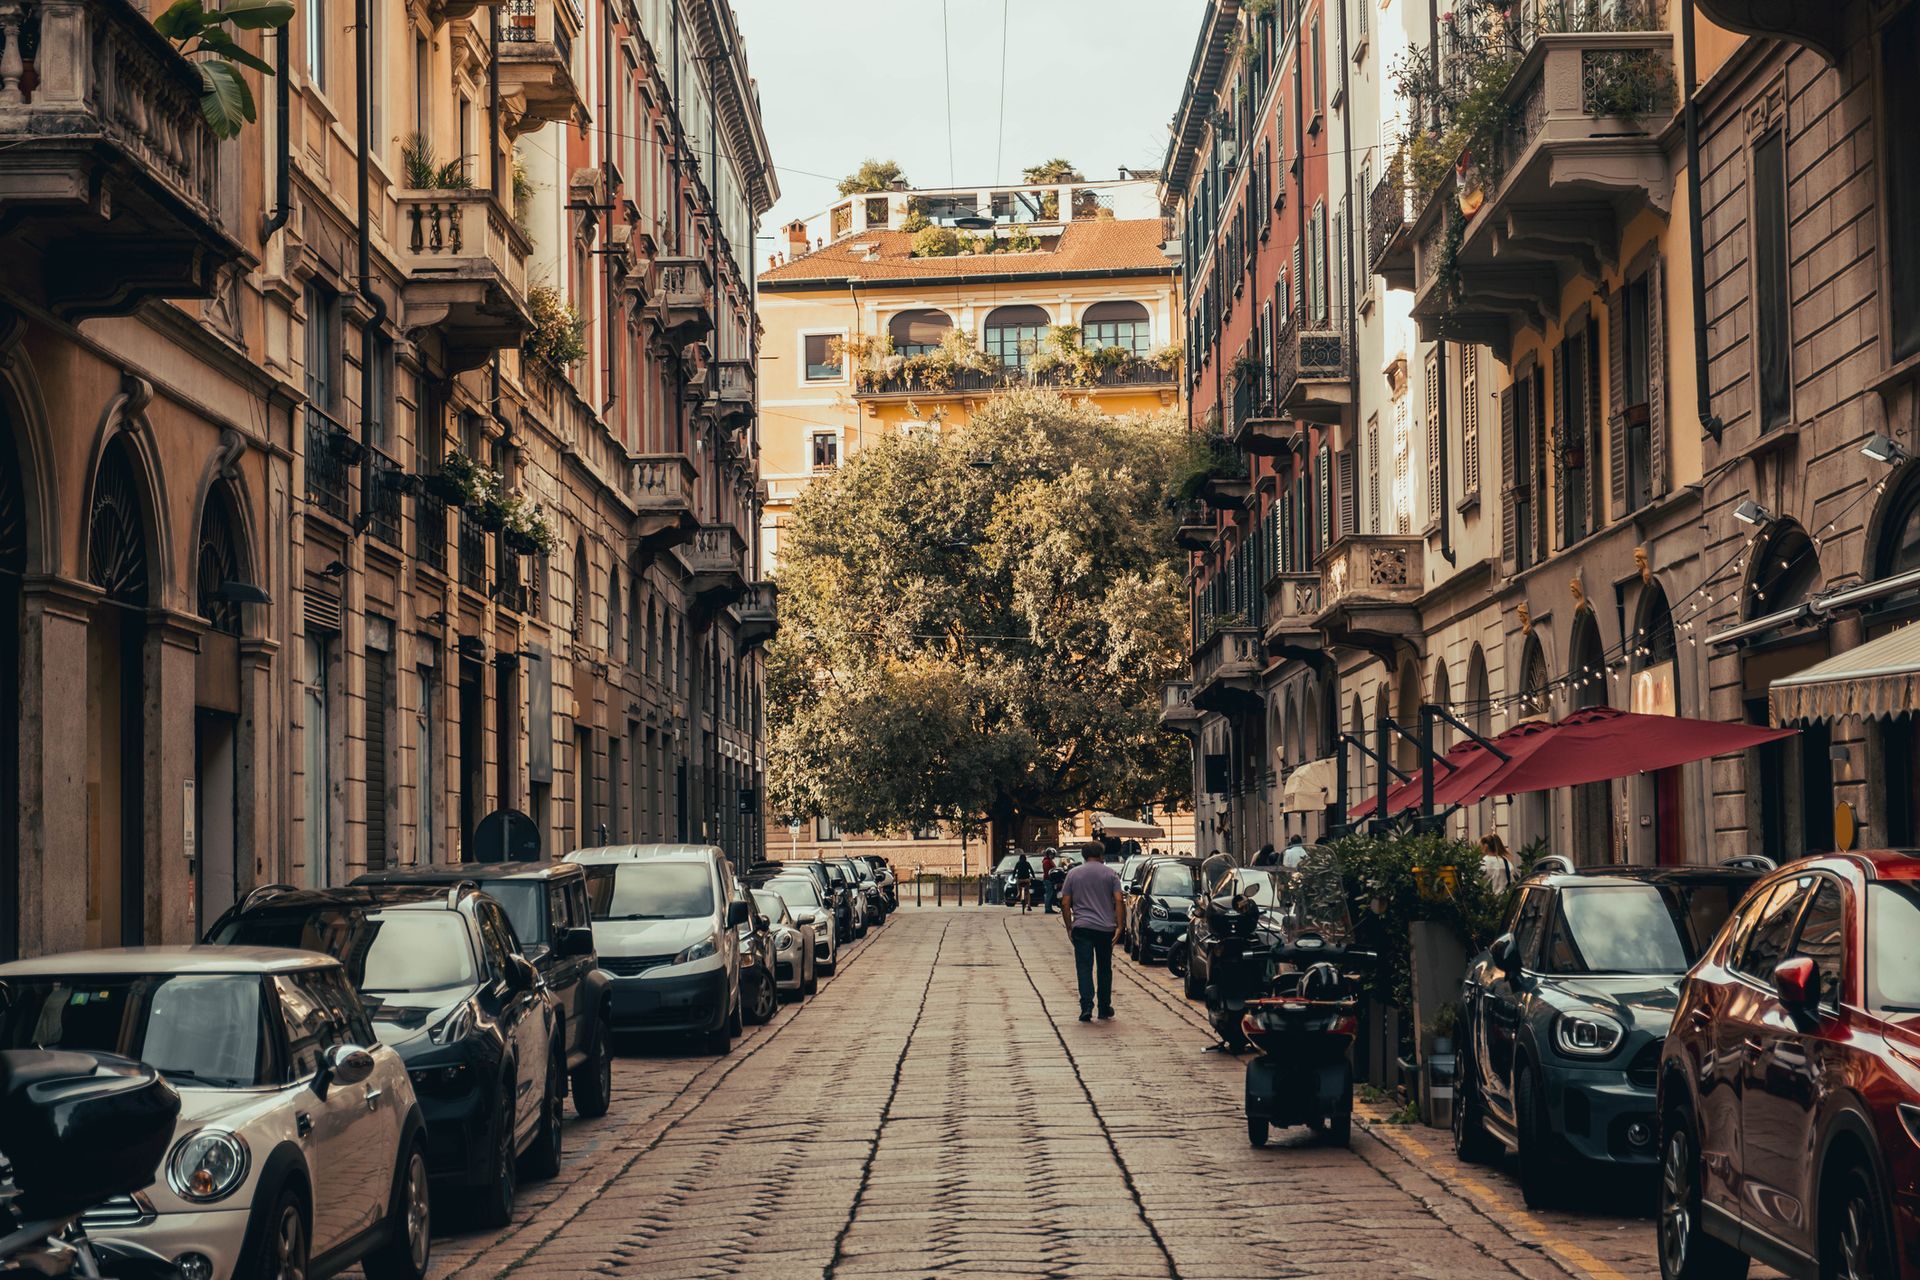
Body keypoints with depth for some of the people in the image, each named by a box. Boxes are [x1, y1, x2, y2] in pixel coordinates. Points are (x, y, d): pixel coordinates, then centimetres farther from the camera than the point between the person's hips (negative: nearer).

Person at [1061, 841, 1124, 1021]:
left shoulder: (1073, 873, 6)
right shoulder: (1110, 874, 4)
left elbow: (1065, 903, 3)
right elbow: (1118, 900, -5)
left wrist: (1069, 927, 9)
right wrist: (1119, 926, -3)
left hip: (1082, 927, -1)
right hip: (1106, 928, 1)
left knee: (1084, 968, -4)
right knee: (1104, 968, 13)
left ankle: (1086, 1007, -17)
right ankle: (1105, 1008, 20)